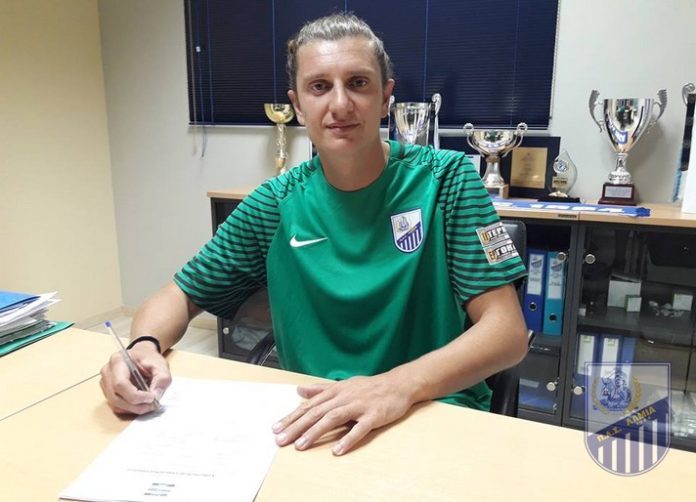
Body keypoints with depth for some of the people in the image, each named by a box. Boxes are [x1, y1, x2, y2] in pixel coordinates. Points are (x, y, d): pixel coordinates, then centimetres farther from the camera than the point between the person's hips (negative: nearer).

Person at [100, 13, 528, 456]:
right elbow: (179, 296, 7)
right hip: (313, 427, 3)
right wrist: (144, 346, -17)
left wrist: (401, 384, -30)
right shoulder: (275, 206, -1)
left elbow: (508, 330, -12)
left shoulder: (446, 179, -7)